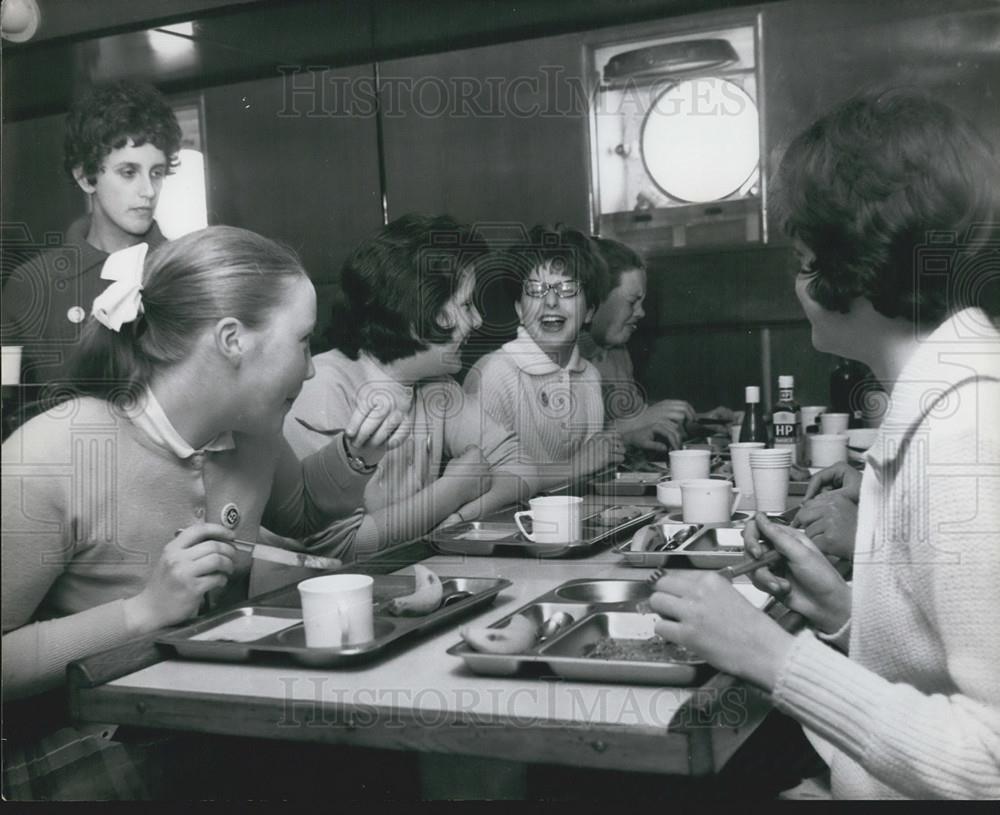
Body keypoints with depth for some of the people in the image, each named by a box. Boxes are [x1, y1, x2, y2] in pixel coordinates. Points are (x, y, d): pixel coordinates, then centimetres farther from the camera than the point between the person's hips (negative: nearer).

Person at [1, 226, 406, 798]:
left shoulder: (252, 434, 0)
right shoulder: (48, 458, -22)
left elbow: (300, 513, 22)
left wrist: (355, 458, 2)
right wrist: (145, 610, -29)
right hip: (82, 745, -6)